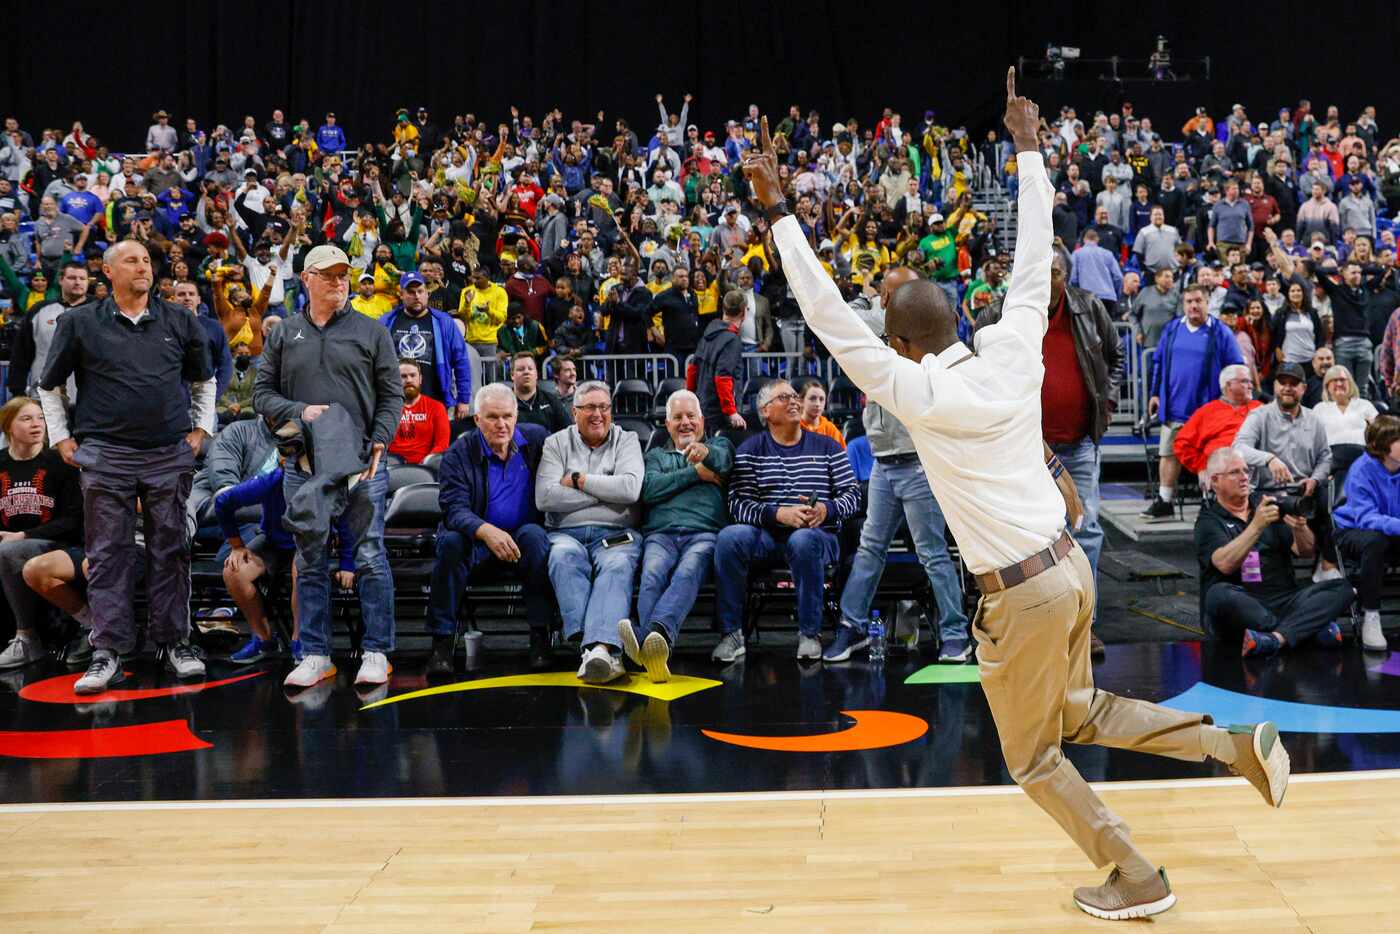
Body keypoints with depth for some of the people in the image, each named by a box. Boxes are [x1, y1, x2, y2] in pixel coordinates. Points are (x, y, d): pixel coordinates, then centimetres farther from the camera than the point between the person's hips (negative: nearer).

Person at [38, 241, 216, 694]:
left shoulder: (179, 321, 10)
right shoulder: (80, 323, 5)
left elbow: (205, 379, 23)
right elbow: (48, 386, 14)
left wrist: (201, 428, 14)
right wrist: (62, 438, 8)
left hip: (171, 454, 2)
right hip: (106, 456, -1)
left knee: (170, 550, 5)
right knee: (108, 554, -1)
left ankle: (174, 642, 14)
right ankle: (108, 652, 3)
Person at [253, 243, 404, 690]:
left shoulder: (372, 331, 6)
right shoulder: (284, 335, 11)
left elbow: (392, 394, 4)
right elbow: (263, 392, 11)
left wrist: (378, 443, -8)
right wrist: (298, 411, -8)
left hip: (362, 464, -2)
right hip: (304, 465, 2)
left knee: (370, 557, -2)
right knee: (310, 562, 7)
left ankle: (376, 652, 6)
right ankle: (316, 655, 15)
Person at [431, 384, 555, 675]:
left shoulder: (537, 439, 3)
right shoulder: (459, 454, -4)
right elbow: (454, 508, -17)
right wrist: (486, 531, -37)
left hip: (524, 542, 1)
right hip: (477, 547, -1)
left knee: (534, 534, -31)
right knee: (450, 541, -30)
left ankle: (540, 637, -27)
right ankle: (442, 641, -24)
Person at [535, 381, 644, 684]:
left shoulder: (626, 441, 16)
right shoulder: (556, 443, 16)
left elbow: (630, 488, -5)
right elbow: (544, 497, -1)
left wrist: (579, 480, 0)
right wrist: (604, 492, 0)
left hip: (616, 533, 0)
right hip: (567, 533, 0)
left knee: (618, 566, -35)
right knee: (564, 556, -36)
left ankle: (599, 648, -57)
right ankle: (603, 648, -50)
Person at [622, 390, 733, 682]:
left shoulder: (719, 445, 29)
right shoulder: (656, 455, 33)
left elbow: (723, 460, 0)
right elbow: (649, 490, 9)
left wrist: (705, 453, -26)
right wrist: (696, 473, 5)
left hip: (705, 533, -1)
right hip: (661, 534, 2)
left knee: (687, 573, -35)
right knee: (652, 574, -33)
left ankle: (656, 633, -61)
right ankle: (655, 647, -56)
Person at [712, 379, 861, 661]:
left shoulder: (827, 447, 16)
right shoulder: (750, 450, 11)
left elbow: (853, 493, 8)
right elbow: (738, 503, -2)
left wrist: (827, 509, -13)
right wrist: (779, 514, -18)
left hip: (818, 535, -1)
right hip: (767, 536, 1)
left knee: (802, 540, -37)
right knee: (729, 537, -30)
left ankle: (810, 634, -24)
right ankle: (731, 634, -22)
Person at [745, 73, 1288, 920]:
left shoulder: (917, 394, -18)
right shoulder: (1015, 349, -4)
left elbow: (829, 317, -18)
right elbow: (1035, 262, 8)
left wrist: (778, 211, -14)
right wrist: (1028, 146, 17)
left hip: (1022, 594, -7)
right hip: (1071, 564, 7)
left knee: (1034, 757, 15)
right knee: (1079, 712, 29)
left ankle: (1137, 880, 22)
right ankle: (1236, 743, 20)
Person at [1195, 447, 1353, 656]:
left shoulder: (1266, 505, 16)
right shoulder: (1209, 520, 4)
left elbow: (1307, 552, 6)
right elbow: (1225, 564, -16)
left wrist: (1299, 528, -16)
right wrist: (1257, 525, -25)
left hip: (1283, 602, 4)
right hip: (1239, 607, -4)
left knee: (1342, 589, -17)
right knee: (1220, 595, -37)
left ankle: (1275, 637, -37)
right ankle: (1311, 628, -27)